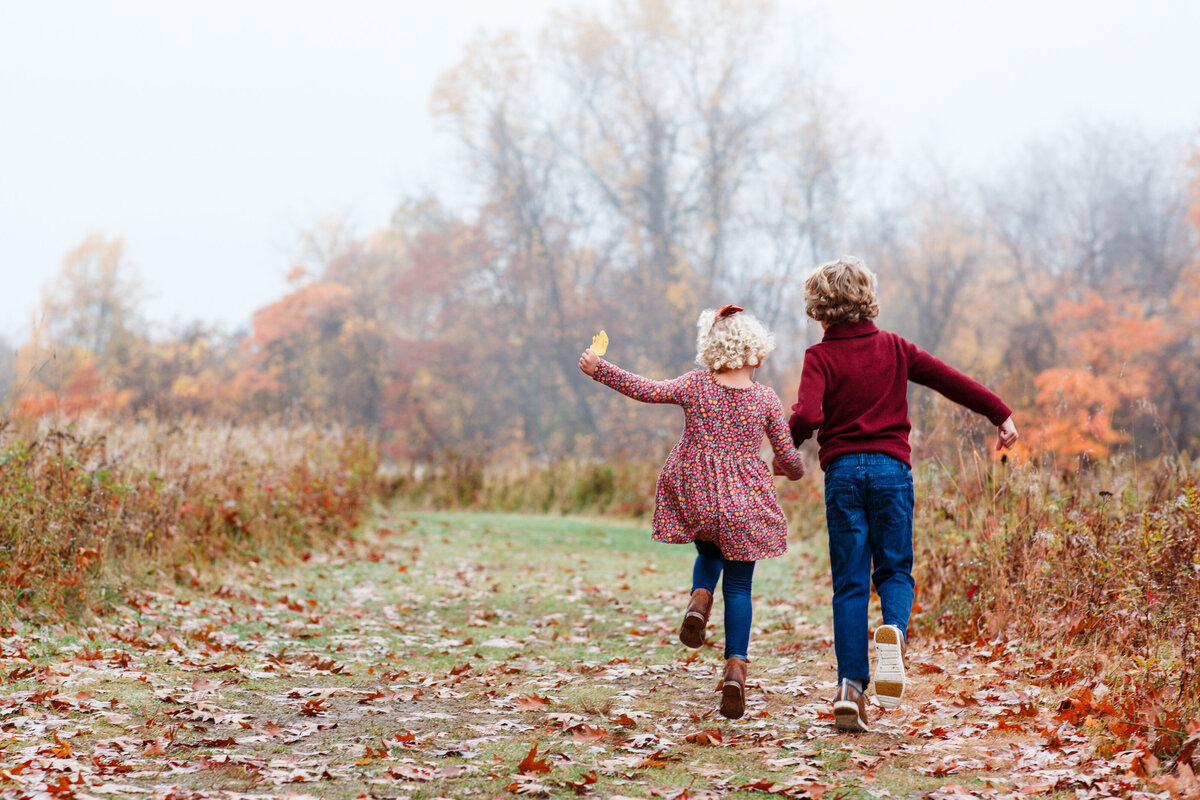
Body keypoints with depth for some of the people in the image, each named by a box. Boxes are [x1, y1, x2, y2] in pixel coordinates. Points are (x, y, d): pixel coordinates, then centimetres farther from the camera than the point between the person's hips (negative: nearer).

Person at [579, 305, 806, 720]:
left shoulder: (695, 385, -4)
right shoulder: (767, 398, -3)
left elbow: (647, 390, -14)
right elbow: (788, 455, 0)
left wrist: (599, 369, -6)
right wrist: (794, 471, 23)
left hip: (694, 496, 1)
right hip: (743, 502, -1)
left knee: (709, 554, 30)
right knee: (738, 585, 7)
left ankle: (700, 599, -2)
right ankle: (735, 666, -8)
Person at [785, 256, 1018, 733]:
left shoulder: (820, 357, -2)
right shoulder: (894, 349, 7)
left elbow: (808, 415, -16)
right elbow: (952, 381, 10)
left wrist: (789, 443, 3)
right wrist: (999, 413, 19)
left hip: (843, 470, -1)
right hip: (891, 468, 1)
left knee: (849, 582, 3)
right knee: (895, 570, 13)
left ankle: (850, 688, -5)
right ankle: (893, 630, -21)